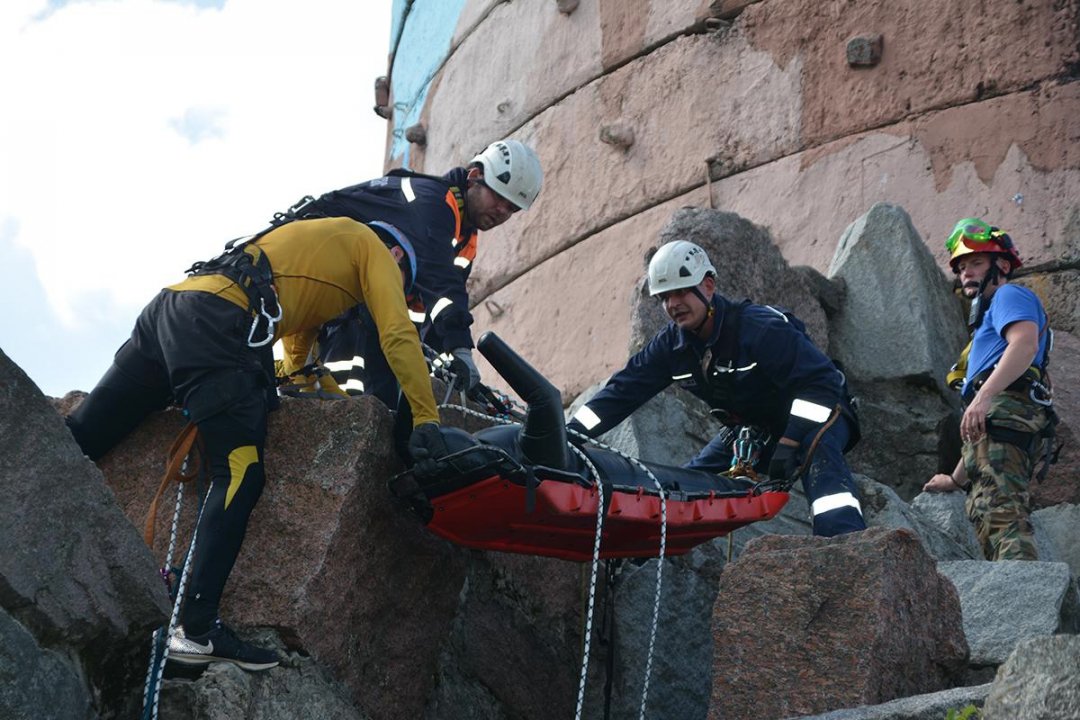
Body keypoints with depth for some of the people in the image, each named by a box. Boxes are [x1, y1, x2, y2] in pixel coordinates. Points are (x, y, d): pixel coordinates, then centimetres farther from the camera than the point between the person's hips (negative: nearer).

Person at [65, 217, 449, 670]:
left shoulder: (317, 240, 37)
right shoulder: (373, 245, 15)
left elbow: (299, 337, 43)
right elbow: (398, 334, 2)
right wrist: (426, 419, -1)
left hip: (168, 308, 9)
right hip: (216, 322, -9)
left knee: (78, 439, 6)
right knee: (240, 475, -13)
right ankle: (196, 629, -23)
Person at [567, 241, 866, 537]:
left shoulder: (762, 328, -30)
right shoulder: (671, 344, -9)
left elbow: (821, 380, -34)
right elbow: (623, 391, -6)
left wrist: (790, 442, -42)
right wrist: (569, 435, -17)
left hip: (816, 413, -8)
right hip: (751, 427, 8)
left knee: (816, 451, -40)